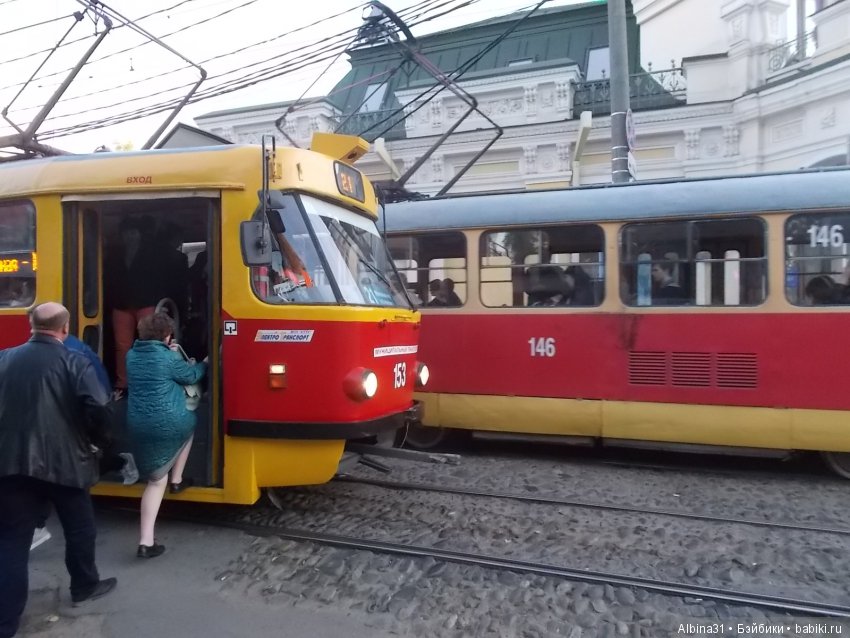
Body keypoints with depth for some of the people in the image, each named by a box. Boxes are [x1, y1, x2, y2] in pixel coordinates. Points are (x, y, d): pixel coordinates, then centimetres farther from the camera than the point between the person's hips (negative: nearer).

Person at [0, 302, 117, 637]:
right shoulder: (74, 363, -10)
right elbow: (97, 409, -20)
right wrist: (97, 440, -1)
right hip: (65, 463, -3)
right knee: (79, 529, 19)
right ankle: (84, 586, 37)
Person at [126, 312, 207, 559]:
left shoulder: (132, 356, 7)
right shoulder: (169, 358, -11)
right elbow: (191, 376, 6)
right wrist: (204, 364, 26)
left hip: (138, 426, 5)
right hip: (169, 423, -5)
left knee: (156, 479, 13)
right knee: (188, 424, 33)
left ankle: (146, 541, 6)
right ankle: (177, 480, 35)